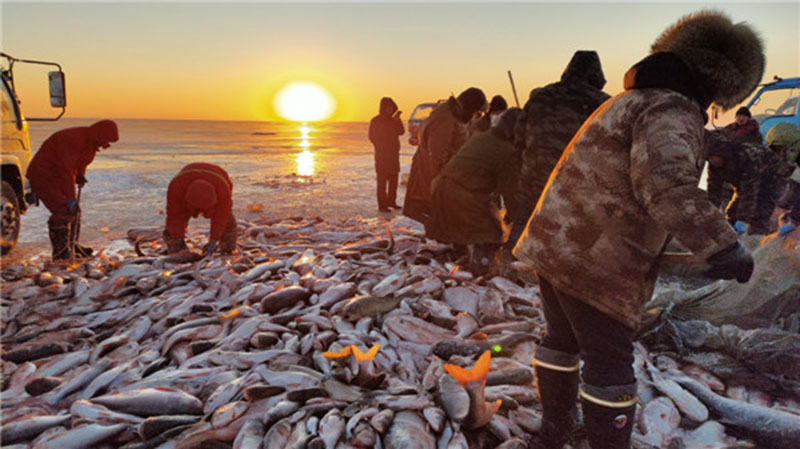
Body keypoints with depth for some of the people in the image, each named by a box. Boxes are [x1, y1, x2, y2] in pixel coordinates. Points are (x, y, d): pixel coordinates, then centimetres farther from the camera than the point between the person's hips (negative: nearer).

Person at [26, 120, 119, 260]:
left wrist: (80, 176, -1)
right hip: (43, 175, -9)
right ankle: (60, 252, -14)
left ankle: (71, 246, 25)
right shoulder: (72, 139, -30)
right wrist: (70, 198, -28)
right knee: (63, 211, -19)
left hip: (58, 176, 10)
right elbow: (65, 171, -30)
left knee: (73, 211, 12)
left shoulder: (91, 142, -1)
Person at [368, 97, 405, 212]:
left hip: (393, 154, 7)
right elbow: (372, 137, -8)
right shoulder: (376, 121, -4)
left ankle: (391, 201, 22)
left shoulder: (392, 119, 14)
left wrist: (398, 120, -5)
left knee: (393, 178, 11)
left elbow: (401, 132, 8)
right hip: (382, 155, -7)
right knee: (382, 180, -8)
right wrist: (381, 148, -14)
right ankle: (382, 205, -8)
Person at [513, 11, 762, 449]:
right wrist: (721, 245, -40)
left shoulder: (630, 99, 17)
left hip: (554, 243, 10)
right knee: (609, 362, 5)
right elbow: (667, 182, -34)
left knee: (562, 339, 23)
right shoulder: (672, 112, -15)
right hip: (594, 262, -10)